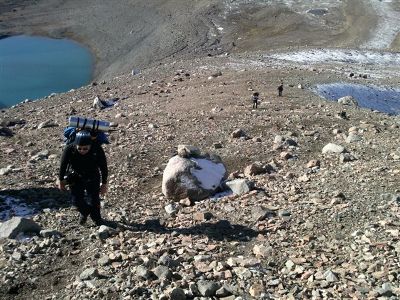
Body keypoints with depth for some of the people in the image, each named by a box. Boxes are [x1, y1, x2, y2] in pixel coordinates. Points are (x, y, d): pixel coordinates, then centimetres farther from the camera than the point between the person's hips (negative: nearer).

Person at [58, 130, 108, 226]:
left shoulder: (97, 150, -30)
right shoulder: (69, 150, -30)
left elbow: (104, 167, -14)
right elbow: (63, 165, -11)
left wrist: (104, 184, -5)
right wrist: (61, 180, 0)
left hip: (93, 178, 0)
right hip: (76, 178, 0)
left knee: (94, 200, 3)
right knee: (76, 200, -4)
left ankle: (97, 219, 32)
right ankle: (84, 212, 31)